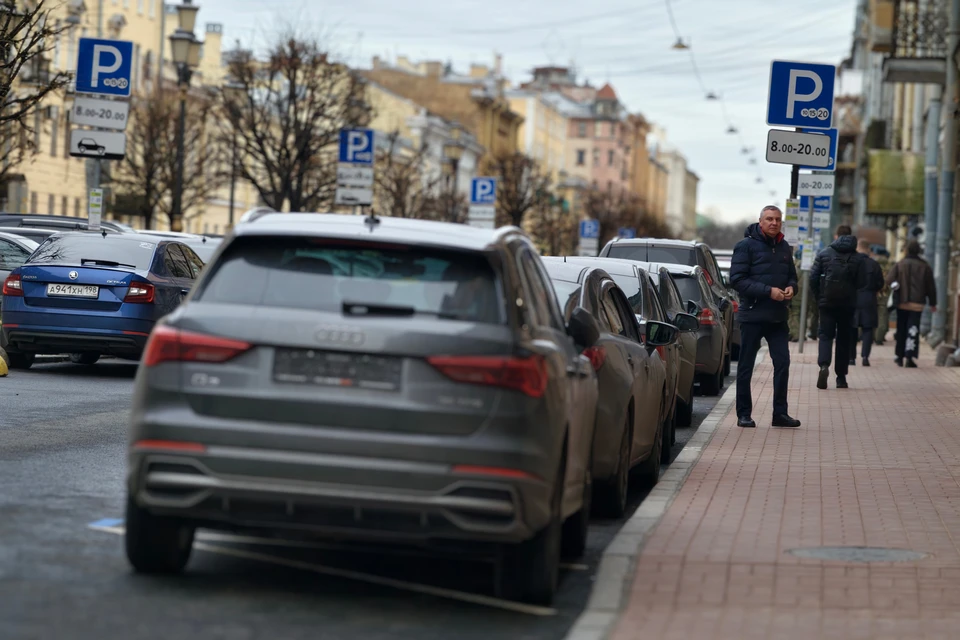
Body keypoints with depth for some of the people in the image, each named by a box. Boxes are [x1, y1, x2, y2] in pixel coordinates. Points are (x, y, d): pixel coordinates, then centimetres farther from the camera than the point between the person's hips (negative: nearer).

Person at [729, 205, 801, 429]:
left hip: (778, 317, 5)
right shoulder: (746, 246, -6)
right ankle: (744, 414, 10)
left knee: (783, 363, 1)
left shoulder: (784, 248, 12)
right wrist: (768, 291, -19)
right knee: (746, 366, 2)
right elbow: (737, 279, -12)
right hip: (752, 316, -5)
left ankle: (780, 413, 9)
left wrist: (791, 288, -2)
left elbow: (792, 276, 22)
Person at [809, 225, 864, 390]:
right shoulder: (858, 258, -1)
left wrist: (817, 297, 7)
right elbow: (860, 283, -5)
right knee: (844, 338, 11)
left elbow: (813, 277, -4)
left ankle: (824, 364, -24)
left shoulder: (824, 254, -2)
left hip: (827, 302, -1)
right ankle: (841, 377, 12)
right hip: (848, 304, 1)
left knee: (826, 335, 4)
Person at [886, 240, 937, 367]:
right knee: (913, 330, -5)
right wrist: (933, 303, 14)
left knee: (901, 330, 13)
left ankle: (900, 357, 19)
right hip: (917, 304, -1)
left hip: (901, 303, 1)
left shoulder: (899, 265, 0)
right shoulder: (925, 267, 2)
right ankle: (910, 357, -19)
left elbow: (889, 281, -12)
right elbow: (931, 287, 6)